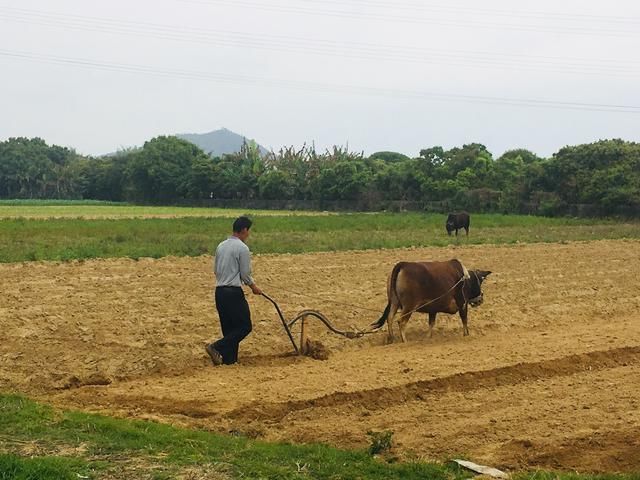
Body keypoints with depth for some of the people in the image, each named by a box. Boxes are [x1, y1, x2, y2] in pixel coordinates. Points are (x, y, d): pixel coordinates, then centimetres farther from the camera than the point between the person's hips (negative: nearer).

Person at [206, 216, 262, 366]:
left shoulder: (221, 246, 11)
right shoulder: (242, 248, -12)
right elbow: (245, 274, -10)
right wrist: (253, 287, 7)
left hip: (219, 291, 8)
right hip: (233, 292, -8)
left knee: (228, 328, 14)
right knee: (244, 326, 0)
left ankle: (229, 359, 12)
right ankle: (216, 347, -11)